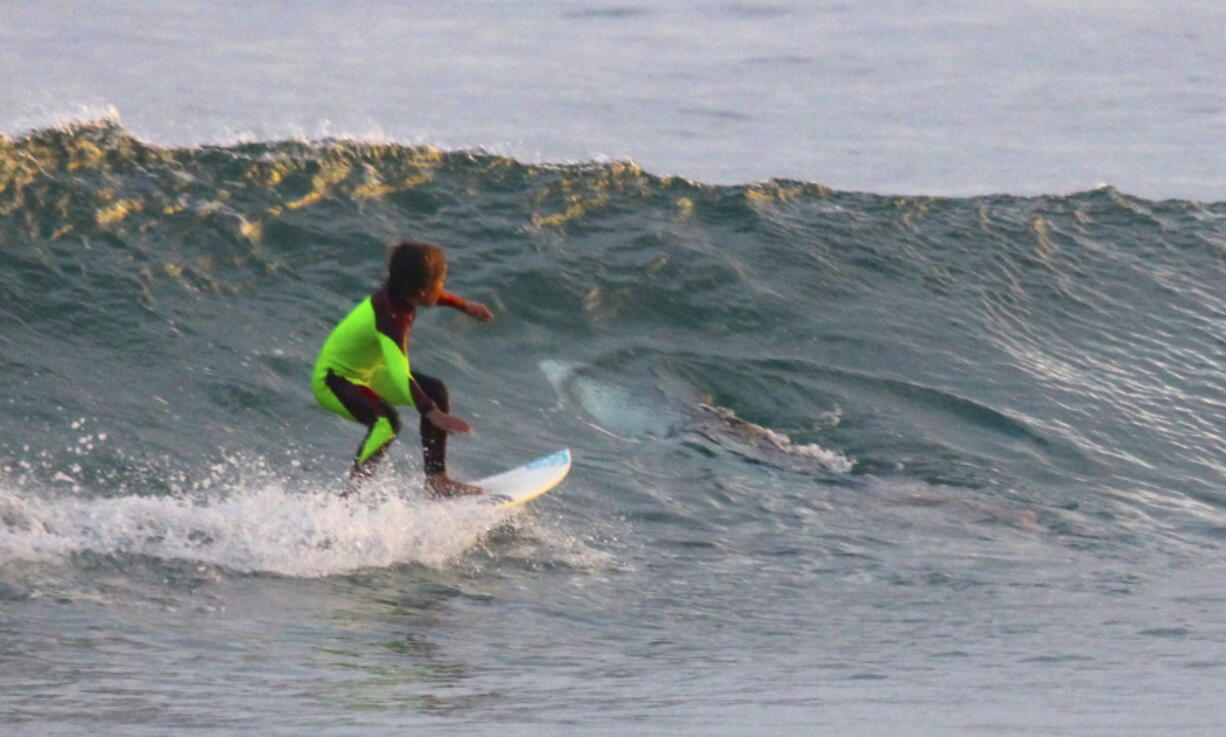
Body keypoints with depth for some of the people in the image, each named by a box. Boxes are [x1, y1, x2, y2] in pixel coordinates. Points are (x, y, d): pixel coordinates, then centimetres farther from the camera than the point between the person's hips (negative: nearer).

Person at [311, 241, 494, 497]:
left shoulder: (398, 294, -10)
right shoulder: (388, 317, -35)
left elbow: (431, 296, 18)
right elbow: (399, 374, -48)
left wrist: (464, 306, 27)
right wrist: (433, 414, -57)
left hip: (363, 372, 10)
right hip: (332, 380, -10)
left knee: (435, 391, 8)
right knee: (386, 420, -34)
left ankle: (436, 480, 11)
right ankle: (349, 498, -32)